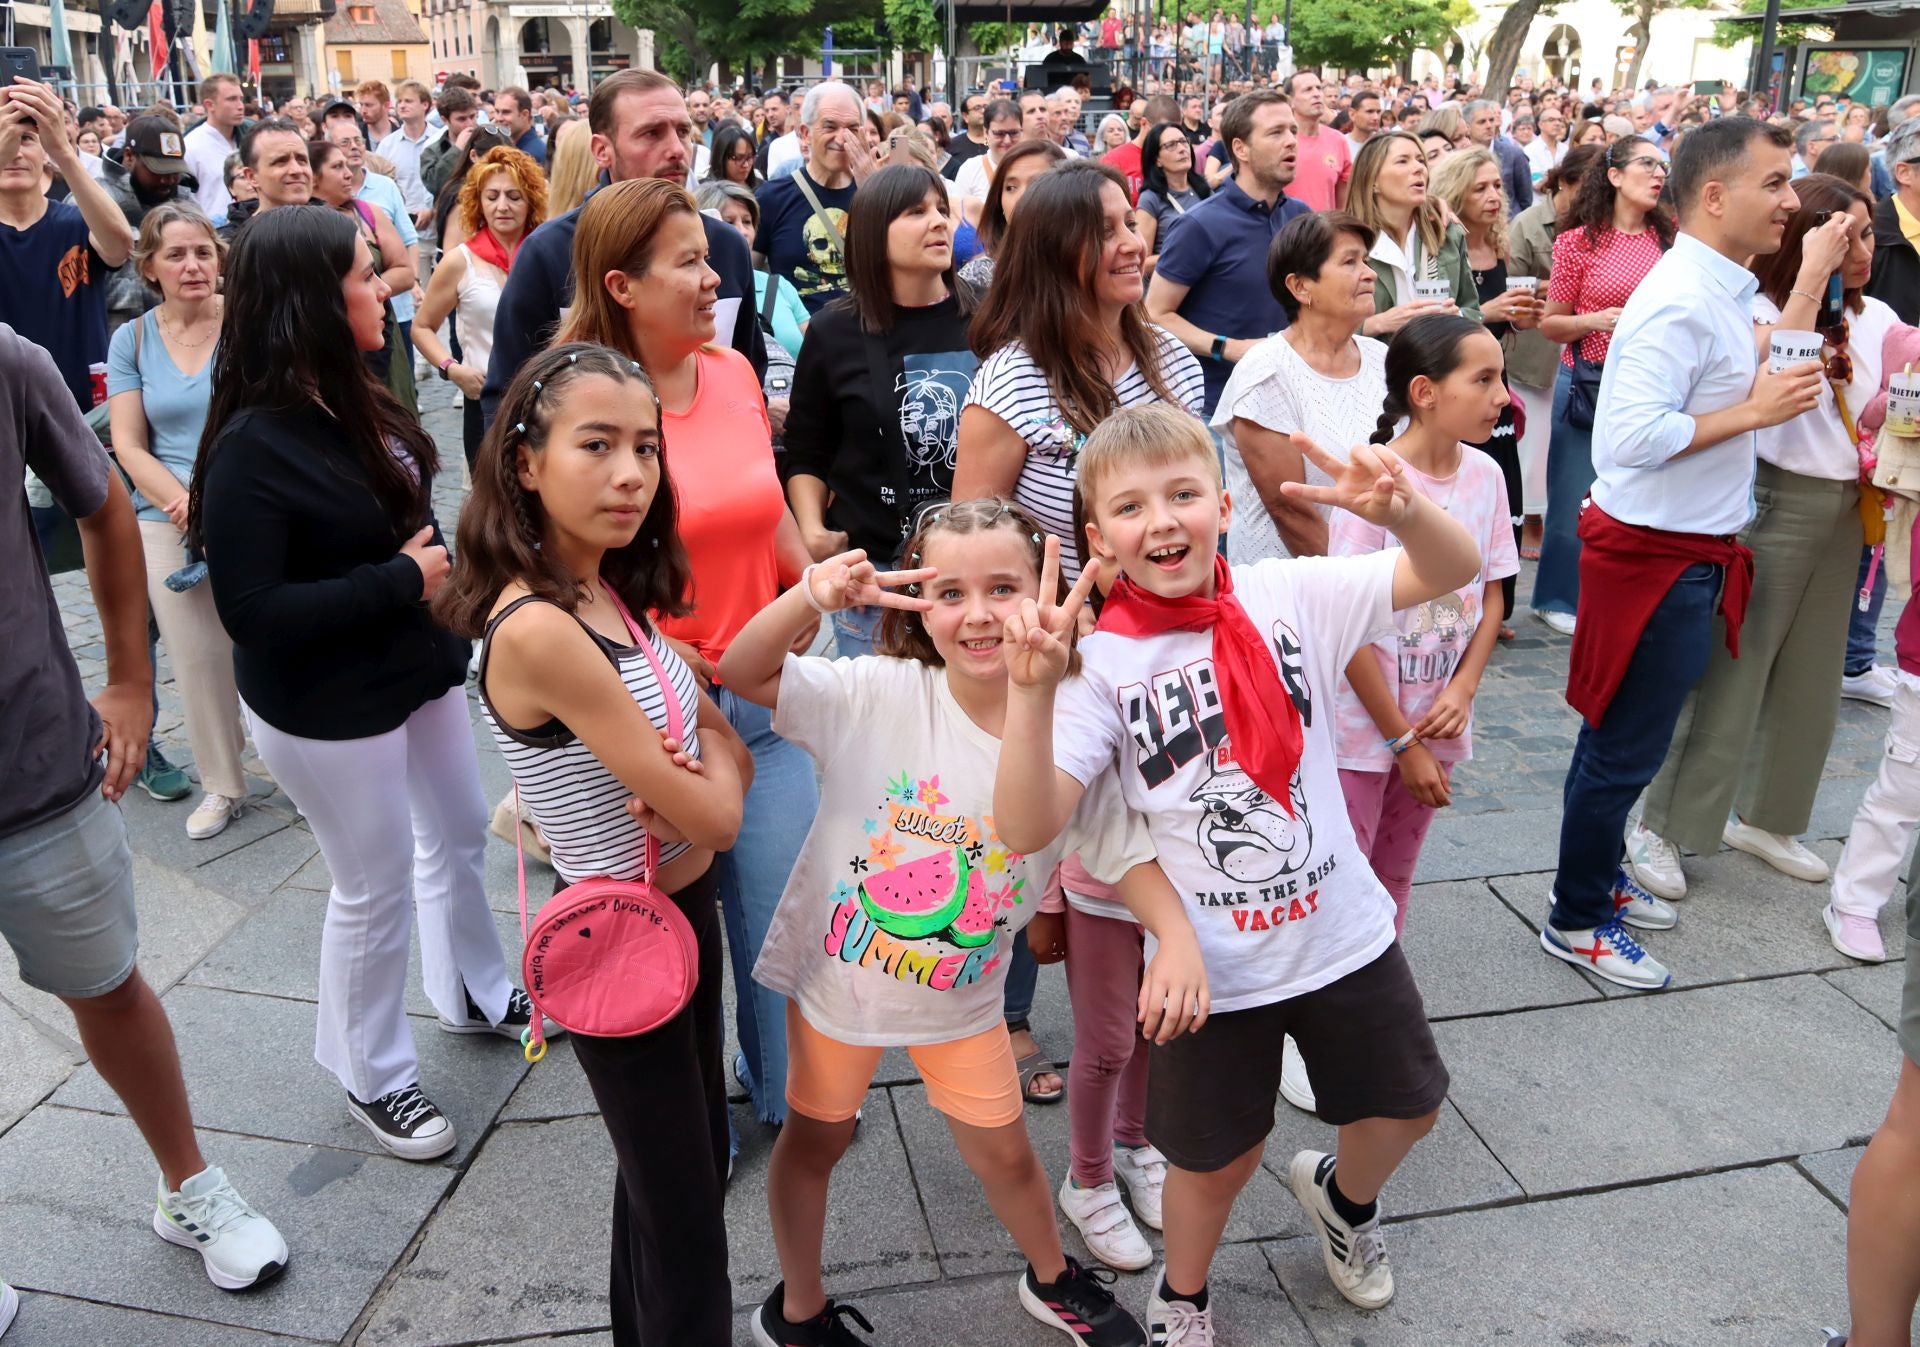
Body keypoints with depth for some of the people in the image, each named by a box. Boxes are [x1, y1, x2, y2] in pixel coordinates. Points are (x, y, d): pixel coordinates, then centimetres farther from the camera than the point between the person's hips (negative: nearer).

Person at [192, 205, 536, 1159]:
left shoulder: (357, 403, 2)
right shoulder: (252, 448, -23)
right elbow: (251, 610, -27)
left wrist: (441, 585, 5)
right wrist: (400, 582, -24)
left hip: (417, 667, 8)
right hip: (326, 709, -8)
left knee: (459, 835, 20)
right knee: (375, 887, 6)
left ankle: (476, 994, 44)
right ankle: (372, 1078, 29)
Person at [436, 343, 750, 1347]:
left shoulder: (614, 595, -2)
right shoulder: (540, 631, -29)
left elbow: (728, 751, 5)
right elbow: (712, 818, -25)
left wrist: (697, 773, -17)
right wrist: (708, 773, -4)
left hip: (685, 911, 8)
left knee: (685, 1167, 26)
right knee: (684, 1214, 11)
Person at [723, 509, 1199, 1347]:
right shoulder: (880, 694, -22)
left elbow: (1125, 849, -7)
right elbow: (740, 675, -23)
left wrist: (1179, 939, -24)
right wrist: (811, 596, -40)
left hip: (963, 994, 2)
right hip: (836, 972, -1)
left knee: (1003, 1153, 20)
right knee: (815, 1141, 21)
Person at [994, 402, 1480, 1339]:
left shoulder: (1290, 596, -10)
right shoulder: (1100, 662, -16)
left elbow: (1455, 570, -14)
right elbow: (1025, 830, -25)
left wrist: (1401, 508, -35)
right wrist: (1032, 691, -40)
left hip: (1342, 930, 3)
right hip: (1210, 963, -2)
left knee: (1405, 1110, 22)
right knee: (1216, 1160, 16)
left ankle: (1341, 1195, 57)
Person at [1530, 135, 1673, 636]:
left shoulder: (1669, 241, 8)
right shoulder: (1579, 241, -3)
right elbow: (1548, 324, 0)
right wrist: (1594, 321, -17)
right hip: (1589, 383, -4)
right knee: (1577, 499, 3)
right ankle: (1557, 598, 20)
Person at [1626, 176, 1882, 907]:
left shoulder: (1876, 320, 9)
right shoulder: (1758, 307, -8)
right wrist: (1814, 274, -26)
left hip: (1845, 509, 6)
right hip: (1772, 502, -6)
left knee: (1810, 678, 13)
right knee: (1729, 669, -4)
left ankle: (1764, 817, 30)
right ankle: (1660, 826, 7)